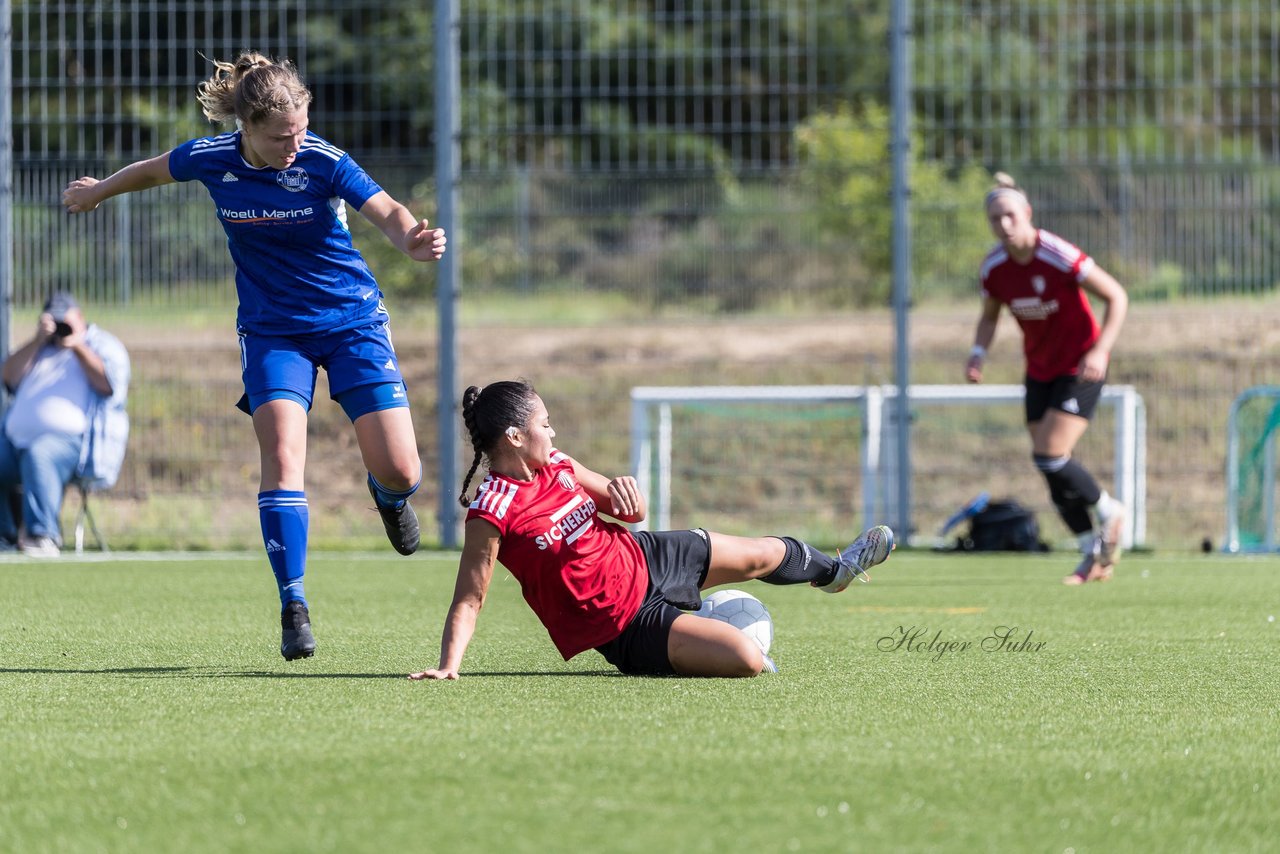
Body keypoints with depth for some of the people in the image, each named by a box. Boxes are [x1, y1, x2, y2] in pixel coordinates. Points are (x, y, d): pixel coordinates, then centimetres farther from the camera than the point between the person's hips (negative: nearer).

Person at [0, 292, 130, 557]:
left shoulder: (102, 344, 13)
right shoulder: (41, 349, 28)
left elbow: (108, 384, -6)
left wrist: (78, 347, -9)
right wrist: (38, 341, 2)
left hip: (72, 438, -6)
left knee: (39, 454, -38)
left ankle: (43, 535, -41)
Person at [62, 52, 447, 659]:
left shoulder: (323, 162, -20)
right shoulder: (211, 160, -12)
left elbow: (388, 214, -31)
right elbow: (150, 171, 10)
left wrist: (412, 239, -54)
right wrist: (98, 193, 27)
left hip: (353, 321, -1)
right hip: (272, 329, 1)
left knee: (399, 471, -8)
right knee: (282, 456, -20)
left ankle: (387, 496, 32)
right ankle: (293, 607, -13)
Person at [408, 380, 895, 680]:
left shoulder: (556, 464, -3)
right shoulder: (492, 512, -27)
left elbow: (633, 514, 8)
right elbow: (469, 598, -27)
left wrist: (624, 492, -16)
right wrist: (449, 665, -41)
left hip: (641, 559, 8)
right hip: (624, 622, -8)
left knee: (763, 555, 23)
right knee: (746, 660, -23)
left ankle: (833, 570, 56)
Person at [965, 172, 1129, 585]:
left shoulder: (1060, 257, -23)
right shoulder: (994, 267, -6)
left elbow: (1116, 296, -17)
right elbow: (989, 316, 12)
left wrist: (1100, 351, -26)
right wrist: (978, 353, -8)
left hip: (1080, 367, -6)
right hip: (1040, 370, 6)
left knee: (1049, 455, -17)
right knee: (1052, 471, 3)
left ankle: (1107, 511, 9)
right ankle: (1095, 552, 18)